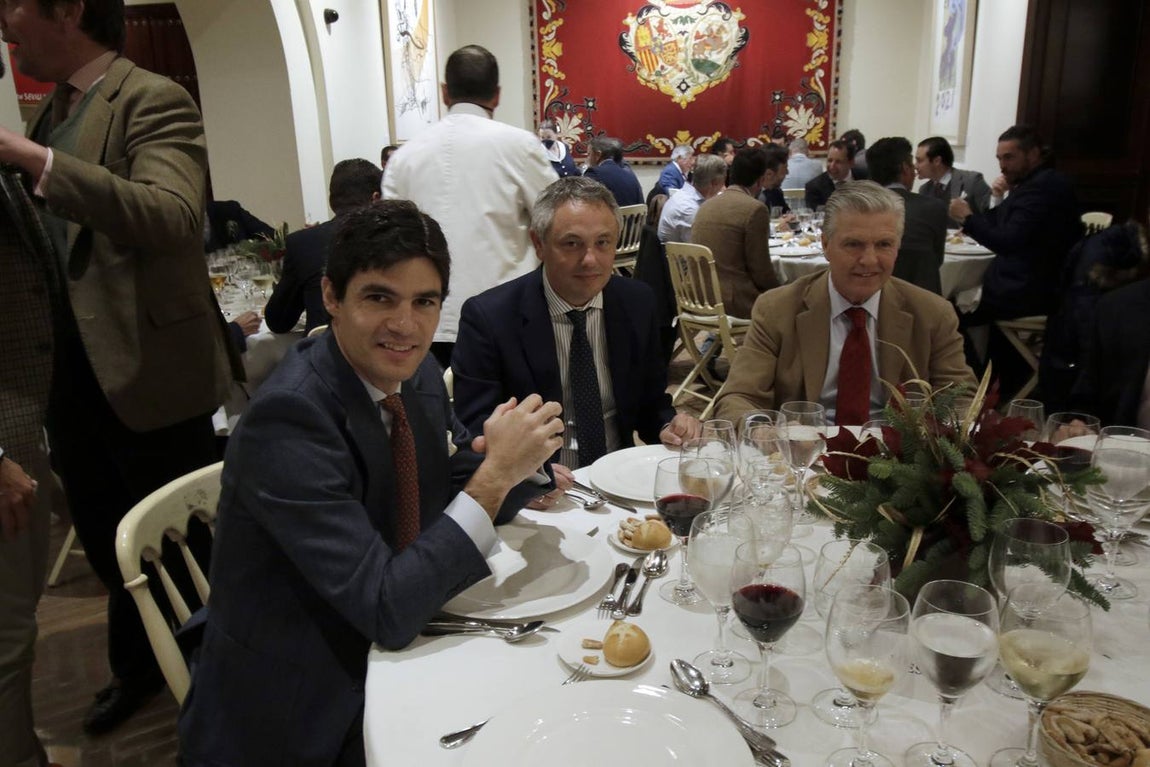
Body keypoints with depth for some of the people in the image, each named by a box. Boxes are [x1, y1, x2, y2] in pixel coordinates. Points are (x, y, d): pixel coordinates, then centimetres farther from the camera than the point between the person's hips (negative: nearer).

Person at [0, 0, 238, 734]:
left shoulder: (154, 101, -12)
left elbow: (173, 218, -30)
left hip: (148, 373, -8)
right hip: (72, 374, 8)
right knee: (109, 545, 21)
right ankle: (139, 666, 43)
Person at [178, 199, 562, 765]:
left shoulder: (416, 375, -4)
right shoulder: (289, 417, -27)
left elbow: (457, 503, 6)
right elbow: (388, 610, -28)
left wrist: (512, 459, -15)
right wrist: (495, 472, -30)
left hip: (378, 658, 7)